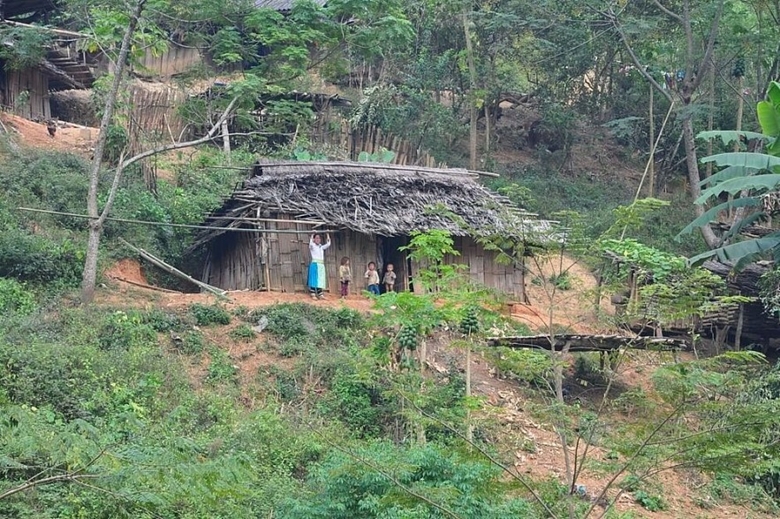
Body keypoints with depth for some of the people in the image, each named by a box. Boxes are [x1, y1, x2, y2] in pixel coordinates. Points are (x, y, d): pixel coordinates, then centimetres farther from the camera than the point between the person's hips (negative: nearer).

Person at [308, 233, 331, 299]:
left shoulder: (321, 247, 18)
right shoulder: (312, 246, 1)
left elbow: (328, 244, 13)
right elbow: (310, 243, -20)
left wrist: (327, 234, 14)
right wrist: (312, 234, -19)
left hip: (321, 265, 6)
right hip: (315, 264, -6)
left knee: (321, 280, 5)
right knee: (314, 280, -7)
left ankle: (320, 295, 8)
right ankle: (313, 295, -7)